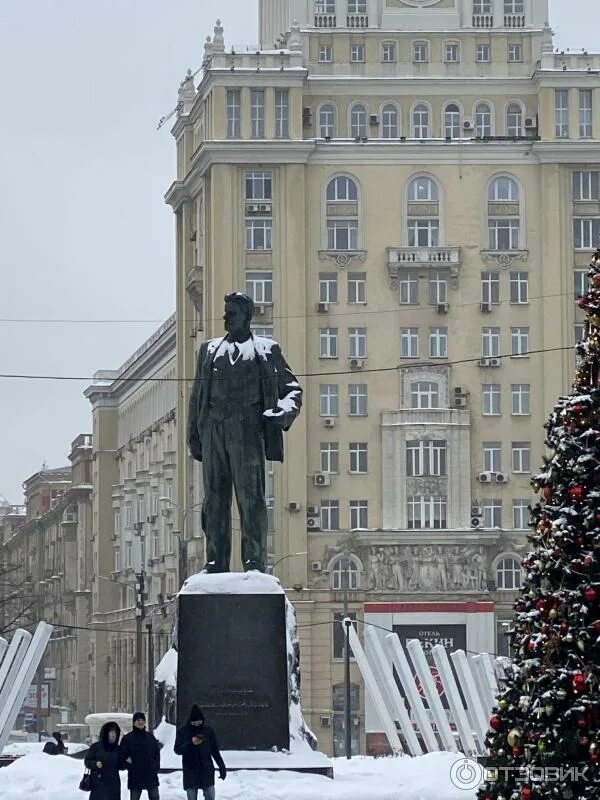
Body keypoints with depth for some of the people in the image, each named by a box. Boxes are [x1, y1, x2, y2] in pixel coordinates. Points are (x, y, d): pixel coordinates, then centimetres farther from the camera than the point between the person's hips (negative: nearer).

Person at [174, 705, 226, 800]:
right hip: (190, 773, -1)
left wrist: (222, 767, 7)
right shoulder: (183, 732, -1)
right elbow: (177, 750, -7)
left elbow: (215, 750, 10)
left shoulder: (208, 731, 3)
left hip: (207, 771, 1)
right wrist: (191, 743, -23)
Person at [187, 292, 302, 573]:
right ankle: (216, 561, 2)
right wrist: (194, 434, 13)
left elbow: (292, 389, 11)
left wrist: (283, 412, -9)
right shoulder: (210, 349, 20)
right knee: (214, 498, 0)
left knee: (251, 496, -9)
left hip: (248, 430, -3)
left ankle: (254, 561, -10)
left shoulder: (266, 350, 10)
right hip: (214, 429, 3)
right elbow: (197, 394, 20)